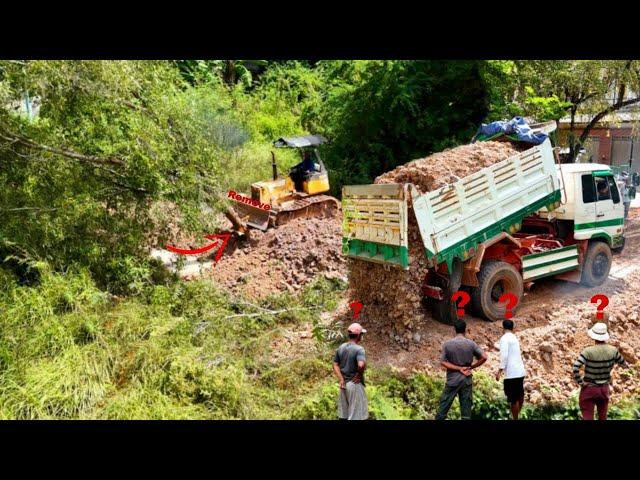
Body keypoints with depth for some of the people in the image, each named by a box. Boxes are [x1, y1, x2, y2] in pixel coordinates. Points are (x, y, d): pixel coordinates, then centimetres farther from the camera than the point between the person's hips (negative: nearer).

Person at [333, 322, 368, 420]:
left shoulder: (341, 347, 5)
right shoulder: (359, 349, -17)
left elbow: (335, 365, 5)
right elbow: (361, 365, -34)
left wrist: (341, 380, 0)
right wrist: (360, 374, -15)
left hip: (344, 383, 7)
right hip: (355, 384, -7)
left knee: (343, 414, 15)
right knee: (356, 414, 4)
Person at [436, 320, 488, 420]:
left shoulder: (447, 344, -7)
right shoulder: (471, 343, -5)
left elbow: (443, 362, -10)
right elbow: (484, 357, -7)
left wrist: (459, 369, -10)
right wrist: (471, 367, 0)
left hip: (453, 379, -1)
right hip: (467, 379, 1)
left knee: (444, 405, 7)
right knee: (466, 406, 9)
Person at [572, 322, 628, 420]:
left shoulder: (588, 351, -21)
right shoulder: (613, 351, -10)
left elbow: (575, 368, -29)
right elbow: (624, 364, 9)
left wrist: (580, 382, -15)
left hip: (589, 389, -4)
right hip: (604, 389, 4)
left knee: (587, 417, 5)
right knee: (603, 417, 21)